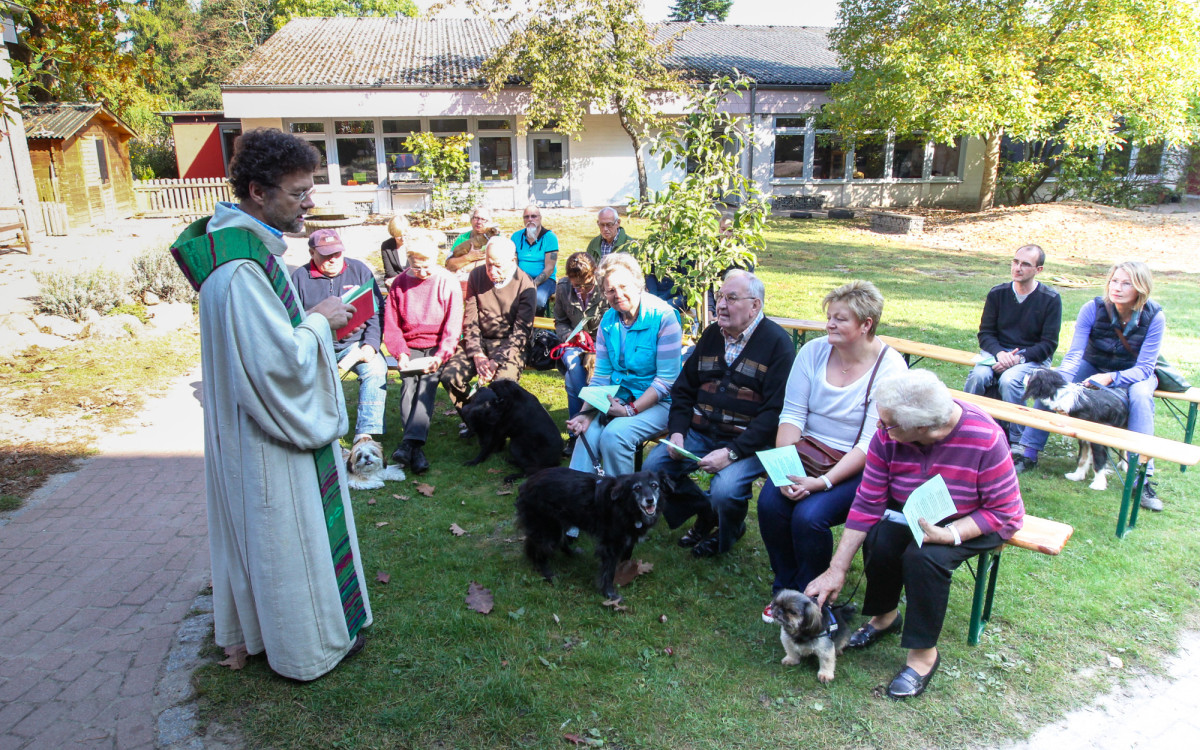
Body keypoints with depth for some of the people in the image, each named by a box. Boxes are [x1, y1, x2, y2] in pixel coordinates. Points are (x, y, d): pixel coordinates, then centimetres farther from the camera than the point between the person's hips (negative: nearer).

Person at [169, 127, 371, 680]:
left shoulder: (243, 242, 6)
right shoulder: (241, 268, -28)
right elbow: (279, 361, -30)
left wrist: (309, 319, 5)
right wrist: (320, 321, -15)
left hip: (249, 423, 10)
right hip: (269, 433, -10)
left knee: (255, 529, 23)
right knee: (286, 534, 6)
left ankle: (253, 625, 43)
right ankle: (306, 647, 26)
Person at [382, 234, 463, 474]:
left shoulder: (448, 282, -2)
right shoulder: (400, 283, 4)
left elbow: (453, 326, -6)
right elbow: (391, 326, 5)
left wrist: (440, 356, -20)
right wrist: (401, 353, -12)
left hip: (437, 347, -2)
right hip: (410, 347, 2)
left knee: (427, 382, -27)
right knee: (409, 384, -24)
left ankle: (409, 444, -39)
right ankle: (416, 448, -34)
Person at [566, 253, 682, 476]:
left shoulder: (663, 317, -12)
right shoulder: (608, 320, 6)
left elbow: (667, 379, -14)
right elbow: (601, 375, 7)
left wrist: (631, 410, -19)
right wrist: (586, 412, -8)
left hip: (657, 402, -5)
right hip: (617, 399, 5)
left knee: (614, 435, -28)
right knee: (587, 434, -22)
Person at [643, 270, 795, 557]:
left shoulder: (777, 343, -10)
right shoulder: (711, 335, 11)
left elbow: (775, 411, -17)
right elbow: (683, 389, 16)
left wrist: (731, 452, -24)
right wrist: (677, 432, -2)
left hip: (748, 441, -6)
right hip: (701, 432, 6)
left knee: (724, 490, -29)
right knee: (652, 468, -11)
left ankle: (725, 534, 10)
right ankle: (706, 513, 15)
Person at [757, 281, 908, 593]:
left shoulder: (890, 368, -12)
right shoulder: (813, 351, 1)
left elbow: (871, 444, -16)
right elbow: (792, 415, -1)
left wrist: (824, 482, -25)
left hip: (857, 468, -4)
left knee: (809, 516, -27)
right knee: (769, 503, -22)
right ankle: (784, 589, 3)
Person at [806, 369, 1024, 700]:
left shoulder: (985, 439, -29)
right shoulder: (888, 435, -19)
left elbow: (1003, 511, -19)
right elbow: (867, 504, -16)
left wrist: (950, 534, -34)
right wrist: (837, 570, -18)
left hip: (971, 522, -3)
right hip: (910, 512, 3)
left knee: (924, 556, -31)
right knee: (879, 540, -26)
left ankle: (924, 652, -8)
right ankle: (884, 616, 5)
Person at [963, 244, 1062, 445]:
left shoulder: (1050, 299, -4)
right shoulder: (997, 293, 3)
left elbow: (1048, 344, -5)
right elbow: (985, 333, 3)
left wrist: (1019, 357, -20)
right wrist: (999, 353, -18)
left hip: (1033, 358, -2)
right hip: (998, 351, 3)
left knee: (1009, 380, -33)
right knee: (978, 375, -30)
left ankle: (1017, 441, -21)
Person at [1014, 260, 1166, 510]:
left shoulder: (1154, 316, -21)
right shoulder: (1093, 309, -20)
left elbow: (1144, 368, -21)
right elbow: (1074, 354, -25)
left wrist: (1110, 378, -40)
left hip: (1134, 374, -1)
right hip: (1094, 367, 1)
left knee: (1140, 395, -35)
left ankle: (1142, 477, -32)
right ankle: (1028, 454, -18)